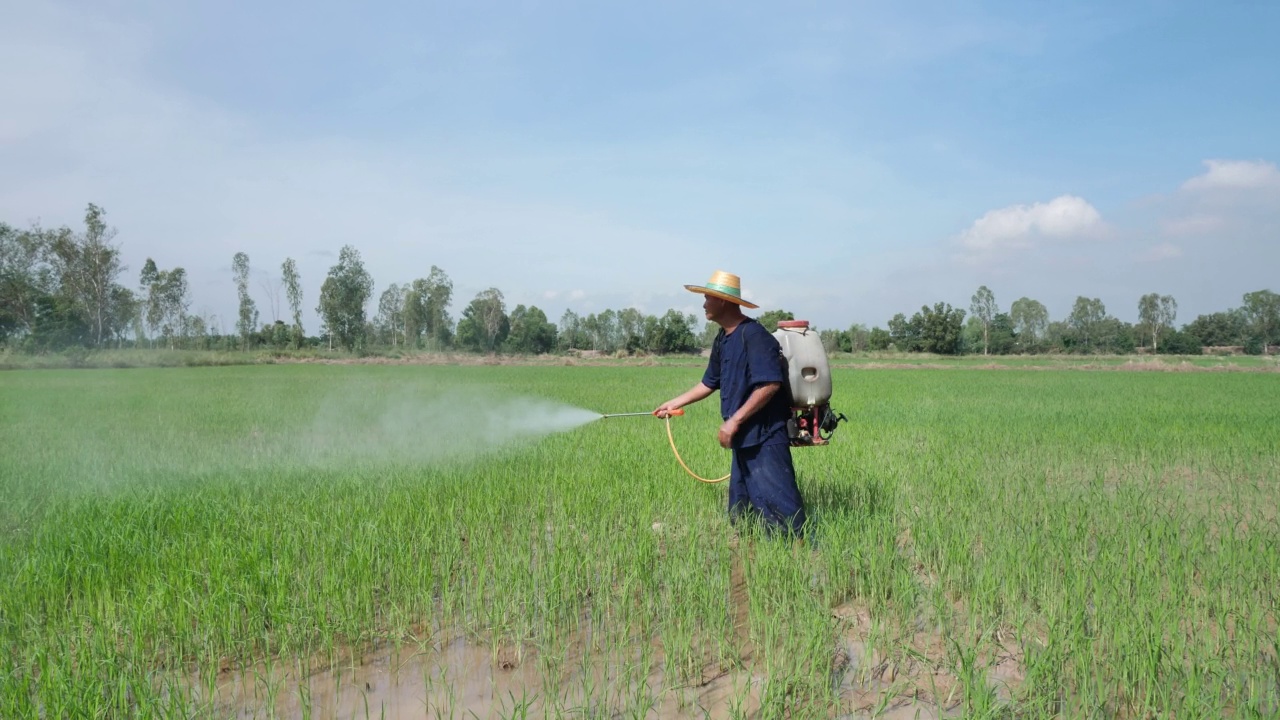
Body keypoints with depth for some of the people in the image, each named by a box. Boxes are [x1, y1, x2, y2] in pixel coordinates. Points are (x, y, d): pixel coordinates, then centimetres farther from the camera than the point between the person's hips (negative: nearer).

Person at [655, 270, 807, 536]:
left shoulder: (753, 334, -17)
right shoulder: (723, 339, 13)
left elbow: (770, 384, -25)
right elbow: (710, 383, 24)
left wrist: (734, 421, -23)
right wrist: (675, 403, 25)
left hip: (765, 438, -10)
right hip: (744, 439, 10)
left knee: (777, 505, -9)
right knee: (740, 511, 17)